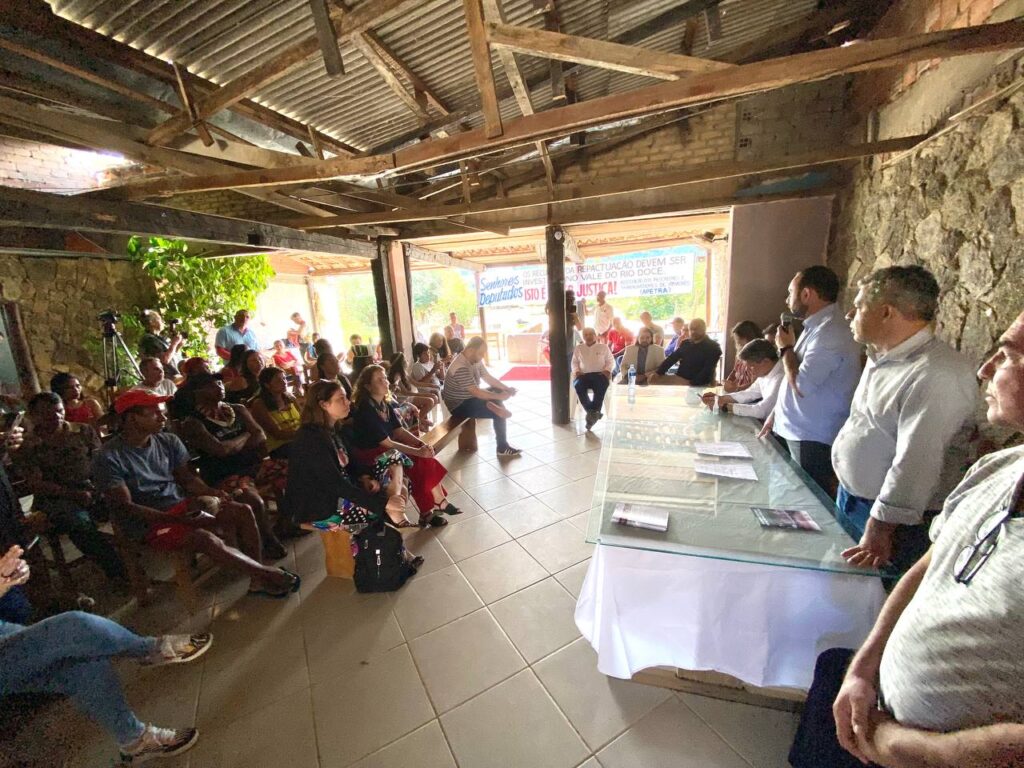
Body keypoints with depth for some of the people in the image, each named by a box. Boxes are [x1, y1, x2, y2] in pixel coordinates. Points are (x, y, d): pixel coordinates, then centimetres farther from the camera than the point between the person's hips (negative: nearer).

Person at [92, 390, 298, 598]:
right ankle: (268, 573, -13)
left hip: (181, 505, 6)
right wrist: (177, 519, -25)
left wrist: (211, 492, -15)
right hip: (149, 523, -6)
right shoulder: (109, 458, -14)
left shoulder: (168, 441, 1)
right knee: (206, 538, -31)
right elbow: (124, 507, -16)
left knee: (242, 511, -12)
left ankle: (257, 579, -10)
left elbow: (187, 478, 7)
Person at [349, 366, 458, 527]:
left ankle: (439, 503, -4)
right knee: (416, 464, -19)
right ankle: (427, 511, -5)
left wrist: (422, 444, -16)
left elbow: (399, 431, 1)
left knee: (426, 460, -10)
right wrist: (418, 451, -27)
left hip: (389, 449, 8)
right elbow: (387, 443, -25)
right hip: (370, 456, -8)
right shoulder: (365, 410, -23)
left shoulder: (386, 404, 2)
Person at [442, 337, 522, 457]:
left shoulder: (475, 360, 0)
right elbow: (476, 392, -30)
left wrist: (507, 388, -6)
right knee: (499, 414, -16)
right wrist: (499, 396, -25)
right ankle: (503, 448, -5)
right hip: (459, 406, -9)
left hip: (469, 397, 9)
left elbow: (488, 378, 7)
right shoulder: (461, 367, -29)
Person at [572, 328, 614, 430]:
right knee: (578, 385, -35)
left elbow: (611, 361, 13)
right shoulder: (578, 349, 23)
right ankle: (592, 411, -29)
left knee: (601, 386, -38)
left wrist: (607, 370, -8)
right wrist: (577, 371, -4)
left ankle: (593, 412, -30)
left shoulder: (603, 347, 18)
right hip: (584, 375, 1)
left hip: (599, 374, -1)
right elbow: (574, 362, 18)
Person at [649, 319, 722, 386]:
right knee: (652, 379, -9)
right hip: (680, 378, 6)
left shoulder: (713, 347, -4)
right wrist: (658, 373, -3)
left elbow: (707, 371, -14)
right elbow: (672, 358, 11)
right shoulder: (686, 343, 14)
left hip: (698, 384, -6)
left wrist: (692, 384, -25)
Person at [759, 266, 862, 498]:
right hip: (799, 433, 9)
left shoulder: (830, 333, -22)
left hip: (814, 440, -9)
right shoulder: (819, 326, 11)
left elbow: (802, 386, -25)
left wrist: (786, 348, -11)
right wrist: (777, 413, 17)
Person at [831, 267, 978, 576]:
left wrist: (878, 532, -24)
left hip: (893, 520, -8)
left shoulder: (938, 374, -24)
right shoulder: (882, 357, 7)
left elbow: (915, 463, -27)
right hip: (849, 501, 8)